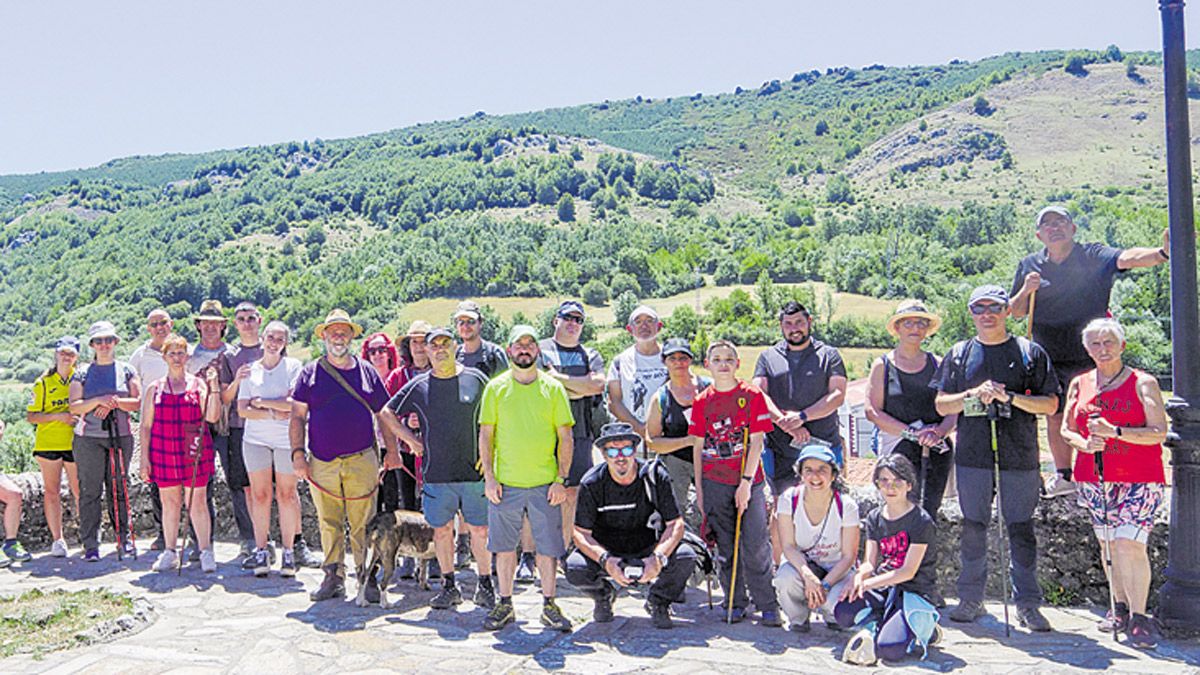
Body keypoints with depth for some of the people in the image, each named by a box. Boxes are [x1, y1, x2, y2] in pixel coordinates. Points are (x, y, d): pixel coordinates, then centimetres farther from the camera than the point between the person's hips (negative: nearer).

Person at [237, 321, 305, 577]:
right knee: (259, 495, 3)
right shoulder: (250, 370, 8)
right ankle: (261, 550, 10)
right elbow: (242, 410, 1)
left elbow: (295, 403, -10)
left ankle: (289, 551, 9)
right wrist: (273, 413, -11)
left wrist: (261, 402, -6)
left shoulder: (293, 366, 1)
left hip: (286, 439, -2)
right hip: (256, 439, 2)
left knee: (286, 494, 2)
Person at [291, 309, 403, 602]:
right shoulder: (310, 372, 9)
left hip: (361, 460, -1)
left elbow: (383, 415, 15)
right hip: (321, 463, 1)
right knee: (329, 523, 6)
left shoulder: (367, 371, 11)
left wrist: (392, 451, 7)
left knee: (363, 524, -3)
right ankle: (334, 578, 17)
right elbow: (297, 417, 8)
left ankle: (367, 578, 6)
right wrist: (298, 454, -1)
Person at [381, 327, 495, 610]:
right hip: (436, 472, 2)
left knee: (480, 530, 3)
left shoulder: (475, 379, 2)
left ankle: (485, 584, 16)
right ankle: (449, 586, 21)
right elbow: (388, 412, 15)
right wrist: (410, 439, 6)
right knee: (442, 530, 8)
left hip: (474, 470, -1)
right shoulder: (418, 385, 5)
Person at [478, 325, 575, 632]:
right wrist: (489, 476, -3)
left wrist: (561, 479, -4)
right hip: (505, 482, 0)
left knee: (547, 546, 4)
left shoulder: (553, 388, 3)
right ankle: (505, 604, 21)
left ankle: (549, 605, 17)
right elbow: (486, 434, 5)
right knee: (504, 546, 8)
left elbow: (565, 437, 3)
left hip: (545, 482, 0)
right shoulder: (495, 387, 4)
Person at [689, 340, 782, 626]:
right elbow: (698, 446, 8)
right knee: (726, 548, 9)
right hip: (715, 483, 3)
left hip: (748, 481, -3)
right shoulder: (702, 401, 6)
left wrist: (746, 482, -11)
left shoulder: (752, 395, -2)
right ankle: (735, 604, 19)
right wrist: (699, 487, 5)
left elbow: (756, 442, -6)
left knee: (755, 547, -4)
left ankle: (768, 607, 6)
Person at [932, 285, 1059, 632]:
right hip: (973, 456, 2)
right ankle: (971, 599, 17)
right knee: (973, 528, 6)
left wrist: (1009, 397, -13)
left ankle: (1027, 603, 12)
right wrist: (975, 394, -10)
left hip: (1019, 457, -1)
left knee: (1021, 529, 2)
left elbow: (1050, 404, 2)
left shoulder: (1030, 352, 6)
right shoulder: (959, 354, 10)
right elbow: (941, 404, 7)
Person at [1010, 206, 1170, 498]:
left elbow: (1128, 258, -24)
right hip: (1049, 360, 3)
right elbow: (1015, 312, 10)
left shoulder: (1094, 255, -4)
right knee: (1055, 416, 10)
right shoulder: (1029, 266, 5)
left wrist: (1162, 253, -44)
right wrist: (1026, 291, -11)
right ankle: (1063, 476, 23)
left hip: (1090, 356, -3)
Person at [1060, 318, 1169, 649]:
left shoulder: (1143, 383, -2)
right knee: (1107, 544, 9)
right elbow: (1067, 429, 14)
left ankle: (1139, 617, -4)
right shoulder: (1079, 384, 10)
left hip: (1139, 479, -4)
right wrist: (1084, 443, -7)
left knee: (1128, 542, -14)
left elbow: (1159, 433, -8)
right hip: (1094, 478, 4)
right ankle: (1120, 608, 23)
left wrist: (1115, 431, -19)